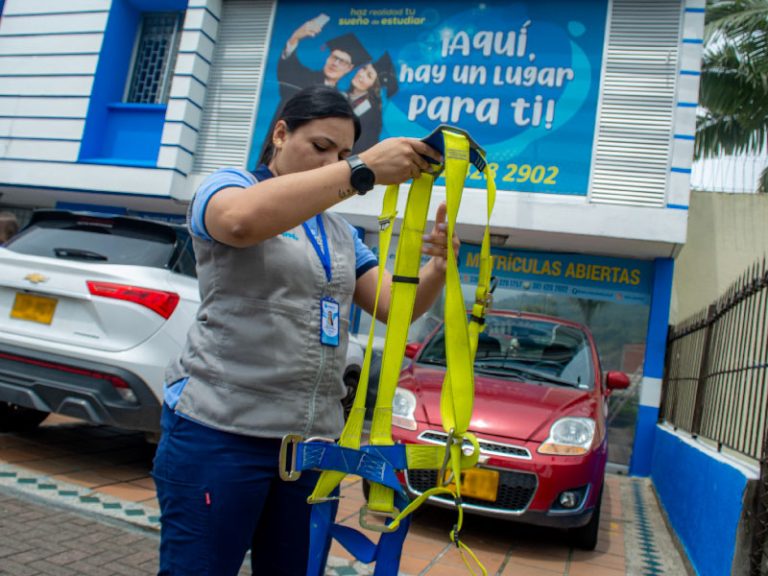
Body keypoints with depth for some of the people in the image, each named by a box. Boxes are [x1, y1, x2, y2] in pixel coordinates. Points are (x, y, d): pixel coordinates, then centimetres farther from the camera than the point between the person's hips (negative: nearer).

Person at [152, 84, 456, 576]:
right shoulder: (227, 185, 0)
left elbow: (395, 307, 8)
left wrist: (438, 267, -13)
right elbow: (242, 220, -26)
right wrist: (362, 171, -28)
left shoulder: (341, 232, 17)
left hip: (313, 440, 6)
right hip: (221, 429, -5)